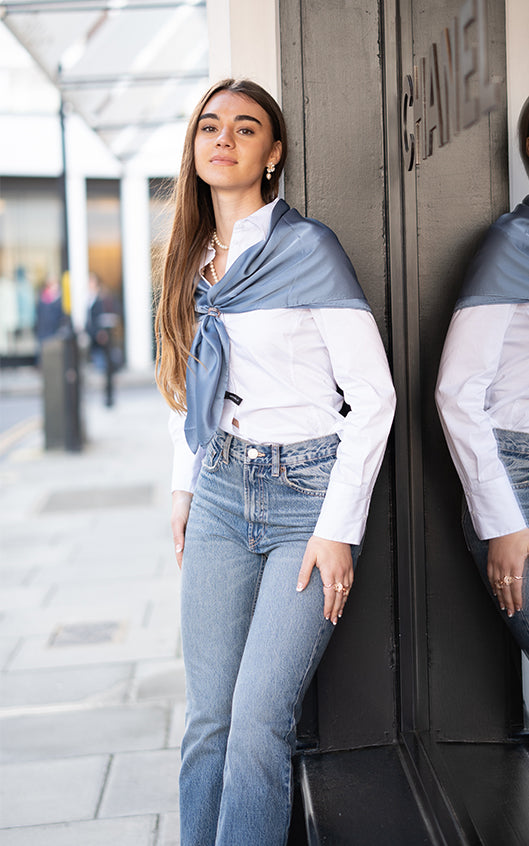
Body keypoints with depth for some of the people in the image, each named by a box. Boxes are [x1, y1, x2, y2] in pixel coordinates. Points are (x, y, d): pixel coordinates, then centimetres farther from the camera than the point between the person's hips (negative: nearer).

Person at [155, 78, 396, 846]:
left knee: (260, 717, -10)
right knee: (208, 717, 5)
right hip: (220, 494, 5)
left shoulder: (307, 247, -8)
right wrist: (185, 486, 16)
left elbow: (374, 394, -10)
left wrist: (339, 527, -14)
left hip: (307, 494, -5)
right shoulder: (193, 258, 10)